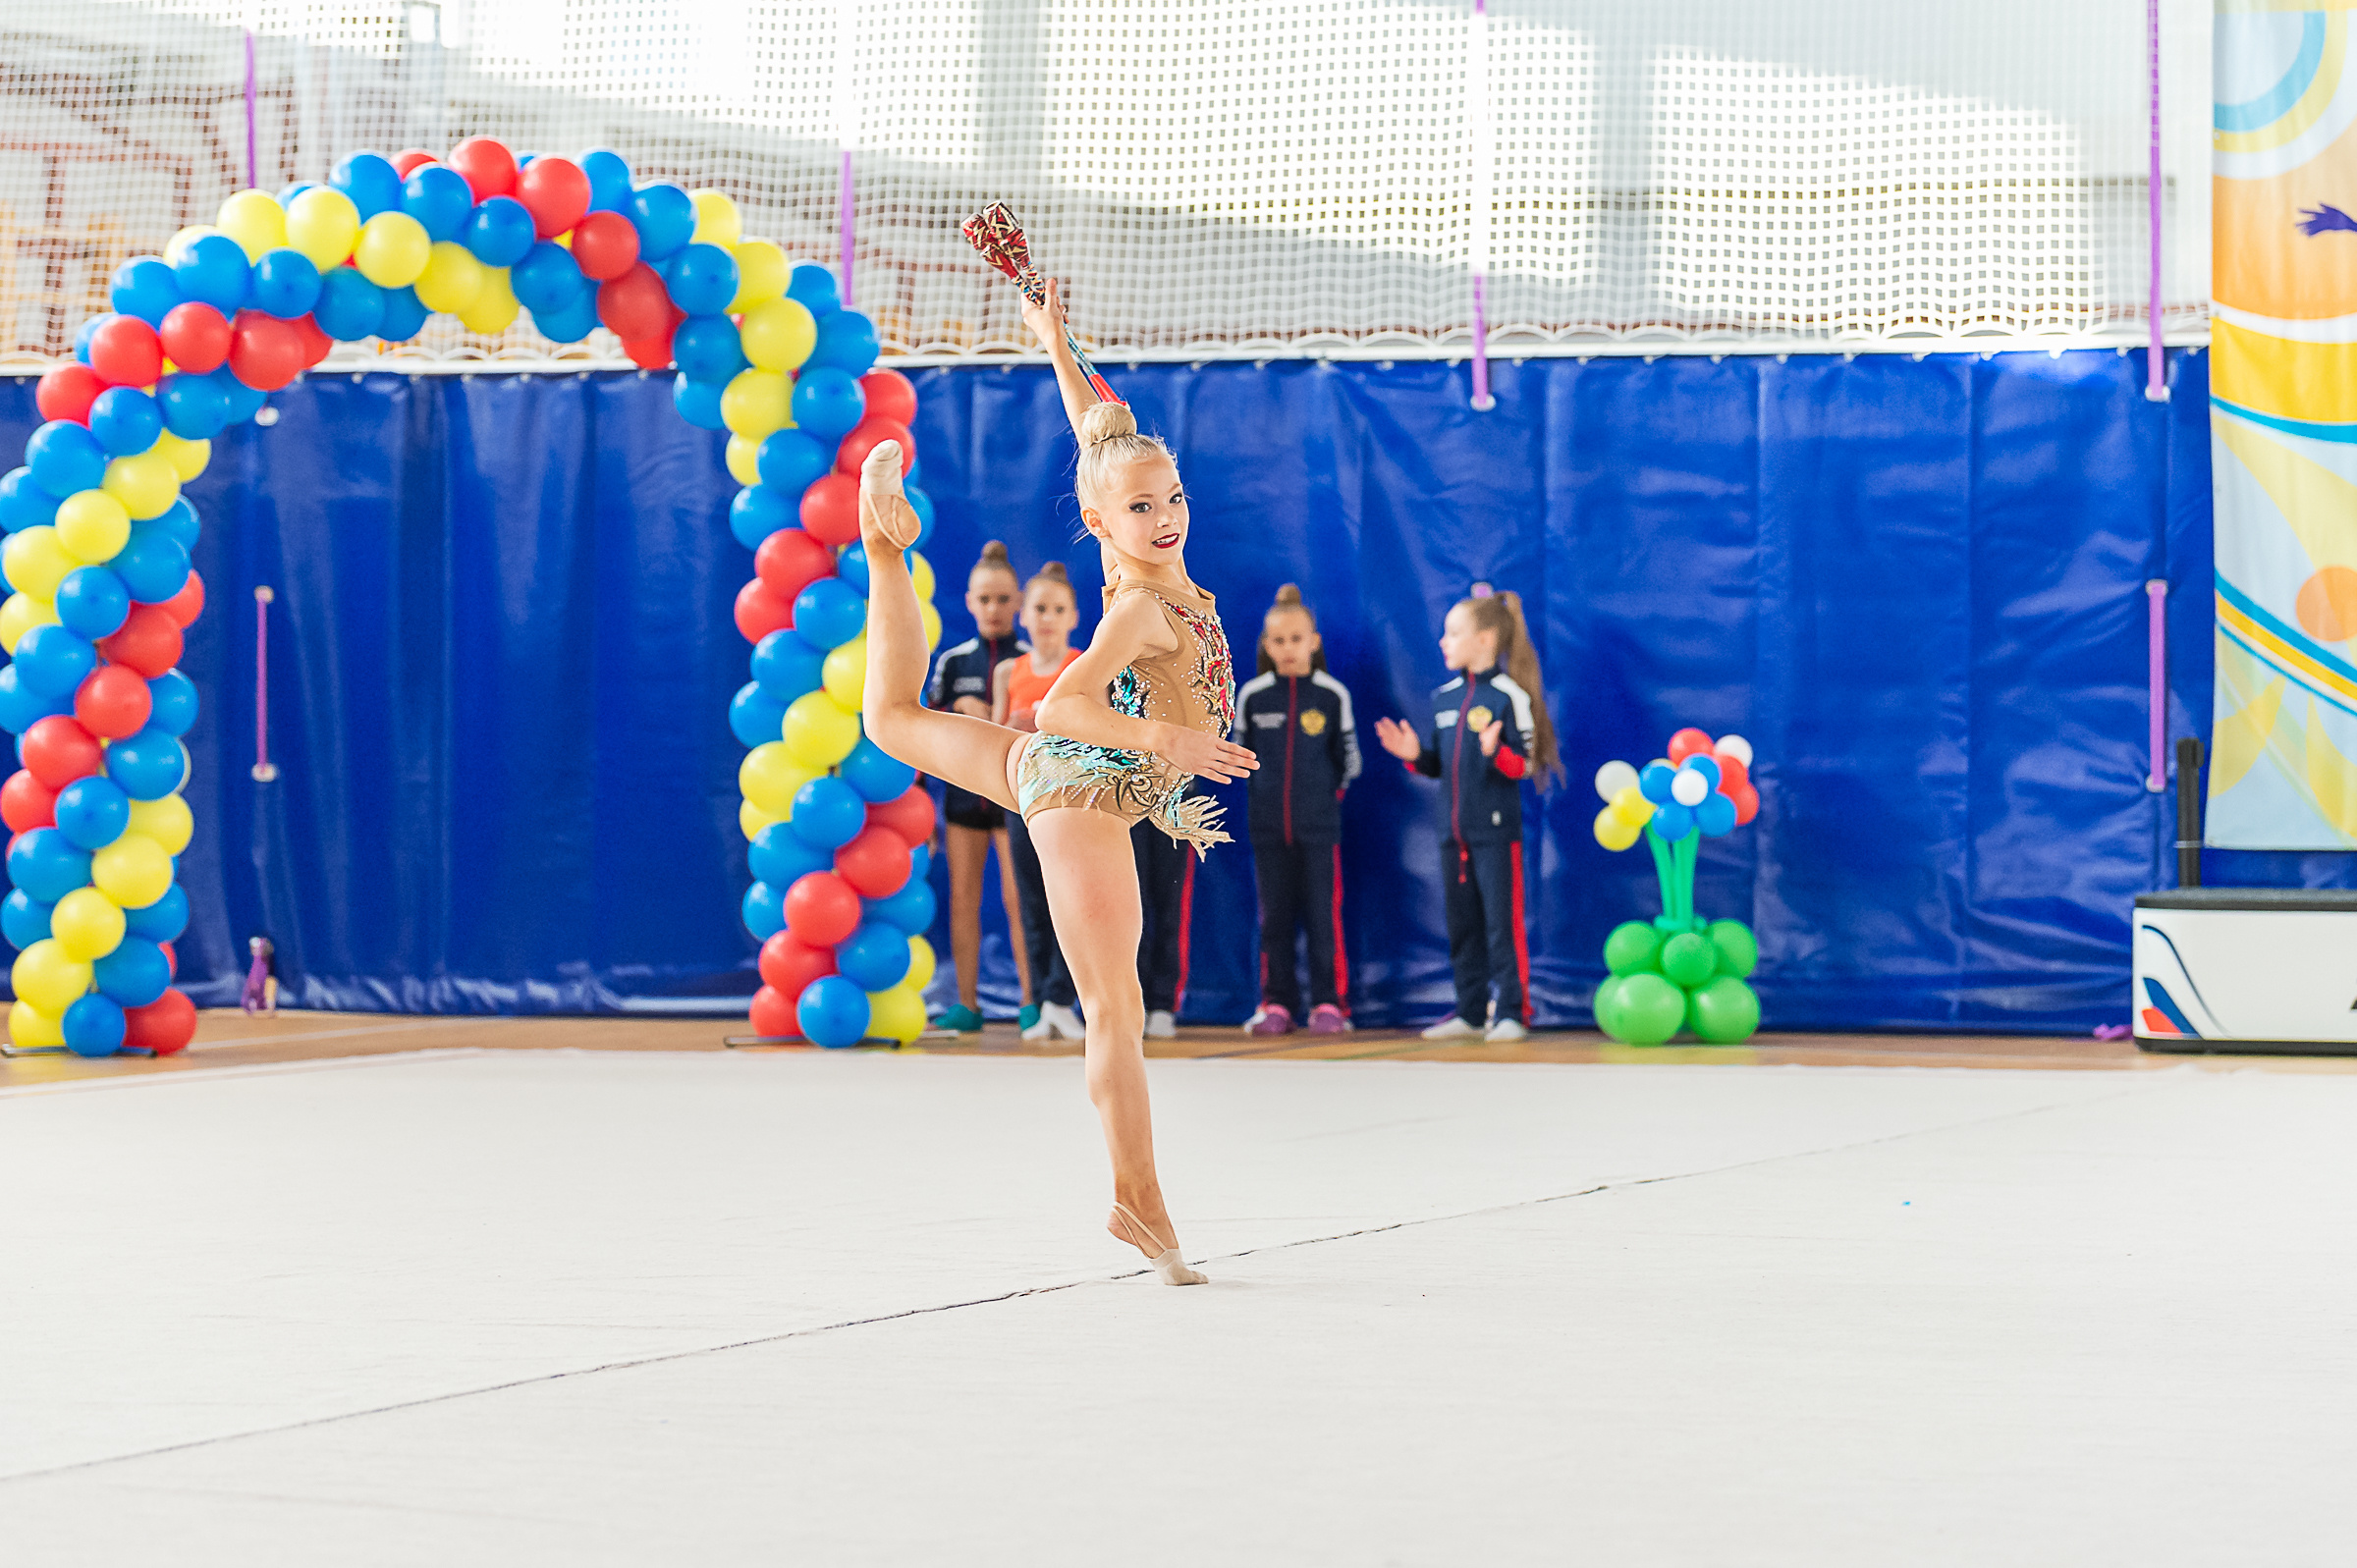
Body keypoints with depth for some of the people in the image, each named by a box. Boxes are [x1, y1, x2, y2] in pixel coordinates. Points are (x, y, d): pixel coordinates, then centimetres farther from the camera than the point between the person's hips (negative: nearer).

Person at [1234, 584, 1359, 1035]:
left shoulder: (1332, 695, -1)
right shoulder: (1252, 695, 3)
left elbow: (1349, 758, 7)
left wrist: (1329, 790, 4)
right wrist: (1264, 791, 8)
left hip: (1319, 825, -2)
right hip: (1269, 825, 2)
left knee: (1324, 914, -3)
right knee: (1274, 917, 5)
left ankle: (1328, 1002, 3)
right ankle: (1277, 1003, 10)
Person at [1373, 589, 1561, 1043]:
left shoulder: (1509, 696, -9)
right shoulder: (1444, 697, 12)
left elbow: (1524, 765, -11)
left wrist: (1496, 751, -30)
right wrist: (1414, 754, 0)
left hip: (1496, 830, -7)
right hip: (1454, 830, 7)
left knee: (1502, 924, -6)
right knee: (1461, 927, 11)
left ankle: (1512, 1012, -1)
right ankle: (1471, 1012, 19)